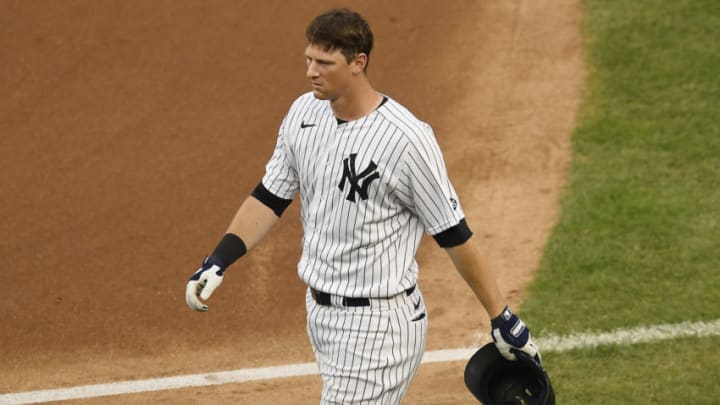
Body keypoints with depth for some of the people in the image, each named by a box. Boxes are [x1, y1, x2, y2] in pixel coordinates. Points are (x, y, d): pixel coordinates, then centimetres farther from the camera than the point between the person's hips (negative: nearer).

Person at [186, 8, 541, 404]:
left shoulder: (406, 139, -20)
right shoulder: (304, 113, 1)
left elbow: (454, 235, -14)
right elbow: (270, 197, 11)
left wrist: (501, 318, -9)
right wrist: (218, 261, -2)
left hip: (378, 323, -8)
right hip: (320, 310, 8)